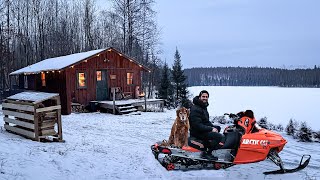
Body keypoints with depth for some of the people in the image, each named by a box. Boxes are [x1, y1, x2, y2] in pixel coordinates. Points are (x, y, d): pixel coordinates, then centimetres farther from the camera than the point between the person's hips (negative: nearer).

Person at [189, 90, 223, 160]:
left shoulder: (204, 107, 16)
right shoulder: (195, 109, -16)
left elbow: (206, 121, 24)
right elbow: (197, 125, -23)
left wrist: (212, 127, 5)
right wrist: (211, 129, -21)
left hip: (204, 129, 10)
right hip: (197, 132, -10)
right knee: (219, 136, -20)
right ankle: (207, 153, -14)